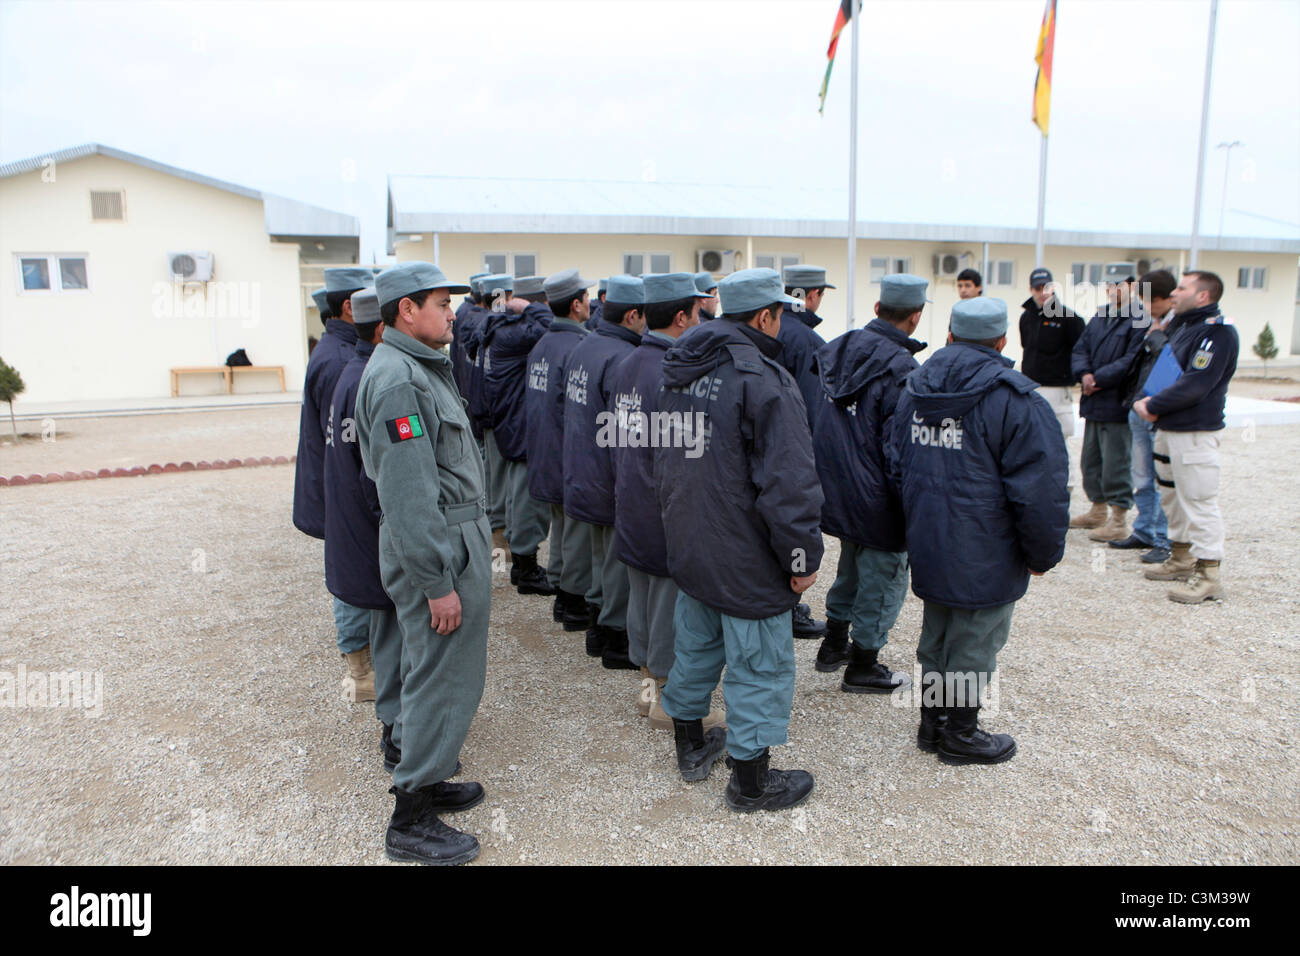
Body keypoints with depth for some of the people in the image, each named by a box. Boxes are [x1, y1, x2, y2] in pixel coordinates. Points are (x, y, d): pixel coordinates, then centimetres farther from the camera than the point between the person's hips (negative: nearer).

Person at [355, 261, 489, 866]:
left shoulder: (418, 368, 15)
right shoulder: (399, 380, -20)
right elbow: (408, 493, -24)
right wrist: (437, 582, -22)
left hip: (457, 540, 11)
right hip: (436, 550, -11)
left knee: (437, 674, 20)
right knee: (442, 680, -1)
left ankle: (427, 780, 36)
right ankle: (410, 823, 13)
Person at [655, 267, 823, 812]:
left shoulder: (678, 373, 8)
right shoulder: (762, 380, -20)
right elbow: (787, 481, -23)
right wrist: (803, 557, -13)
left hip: (686, 548, 9)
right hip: (746, 561, -8)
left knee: (695, 646, 23)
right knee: (759, 664, 6)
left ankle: (690, 746, 40)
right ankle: (751, 782, 19)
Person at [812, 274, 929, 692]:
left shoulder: (840, 349, 3)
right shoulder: (901, 369, -22)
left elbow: (821, 422, 11)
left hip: (834, 488, 8)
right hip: (876, 498, -8)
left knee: (852, 565, 26)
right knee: (884, 576, 9)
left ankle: (834, 645, 38)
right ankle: (862, 666, 21)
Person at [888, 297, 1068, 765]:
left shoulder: (914, 388, 5)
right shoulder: (1016, 400, -16)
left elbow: (896, 468, 12)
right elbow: (1039, 491, -17)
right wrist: (1043, 555, -3)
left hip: (928, 550, 7)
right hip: (986, 560, -6)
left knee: (936, 635, 20)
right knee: (974, 641, 9)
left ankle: (932, 720, 34)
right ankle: (960, 734, 24)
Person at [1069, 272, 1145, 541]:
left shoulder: (1141, 320, -12)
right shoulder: (1100, 316, 15)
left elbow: (1132, 361, -20)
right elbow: (1080, 350, 12)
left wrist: (1099, 379, -17)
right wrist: (1084, 374, -7)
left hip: (1118, 405, -9)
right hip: (1094, 403, 9)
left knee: (1116, 462, -3)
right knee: (1091, 459, 18)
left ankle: (1119, 521, 6)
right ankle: (1098, 511, 33)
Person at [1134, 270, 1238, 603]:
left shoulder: (1218, 332, -14)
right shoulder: (1183, 327, 16)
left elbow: (1195, 385, -22)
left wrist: (1153, 406, -14)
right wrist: (1143, 400, 1)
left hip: (1195, 432, -10)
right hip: (1168, 428, 10)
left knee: (1198, 501, -7)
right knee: (1172, 497, 18)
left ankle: (1208, 575, -2)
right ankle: (1182, 559, 31)